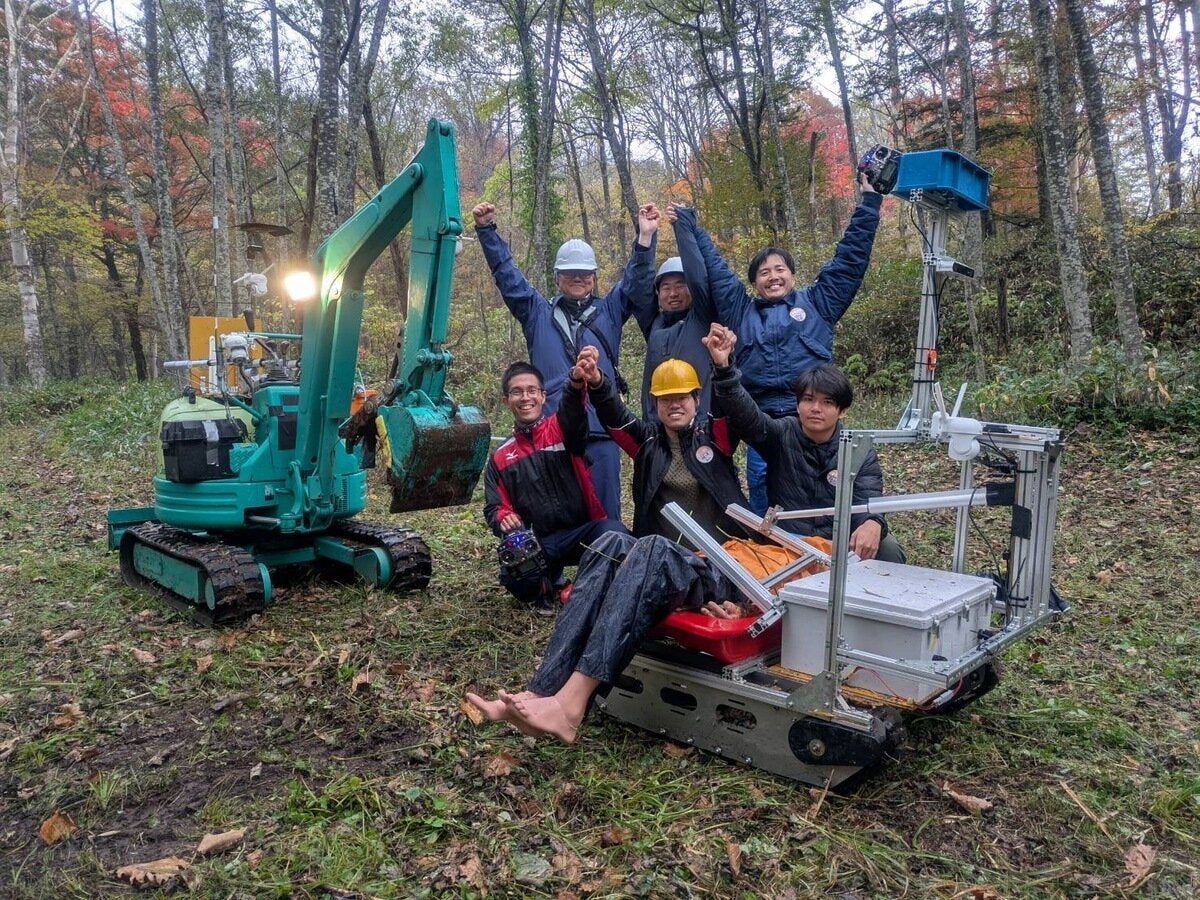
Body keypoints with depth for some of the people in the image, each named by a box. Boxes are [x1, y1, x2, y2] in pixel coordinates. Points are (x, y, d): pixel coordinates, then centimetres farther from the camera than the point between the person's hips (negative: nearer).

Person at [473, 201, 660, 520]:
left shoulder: (609, 311, 16)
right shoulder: (538, 313, 16)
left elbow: (637, 283, 5)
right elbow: (508, 277, 12)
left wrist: (646, 237, -8)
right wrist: (487, 230, 5)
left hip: (601, 428, 0)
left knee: (604, 511, 4)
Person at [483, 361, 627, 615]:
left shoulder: (561, 429, 3)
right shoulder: (501, 457, 13)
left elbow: (573, 410, -21)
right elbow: (494, 507, 13)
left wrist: (577, 383, -46)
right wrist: (503, 518, -14)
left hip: (583, 530, -1)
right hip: (538, 543, 2)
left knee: (614, 533, -34)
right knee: (514, 577, -30)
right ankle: (543, 588, 8)